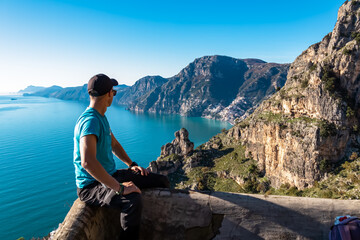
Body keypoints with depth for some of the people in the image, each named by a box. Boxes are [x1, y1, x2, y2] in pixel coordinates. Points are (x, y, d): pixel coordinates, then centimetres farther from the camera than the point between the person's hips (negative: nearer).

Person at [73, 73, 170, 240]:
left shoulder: (101, 117, 10)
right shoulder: (90, 121, -24)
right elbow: (87, 162, -38)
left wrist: (131, 164, 13)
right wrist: (119, 187, -35)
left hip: (110, 175, 10)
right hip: (92, 185, -9)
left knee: (162, 181, 3)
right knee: (133, 199, -40)